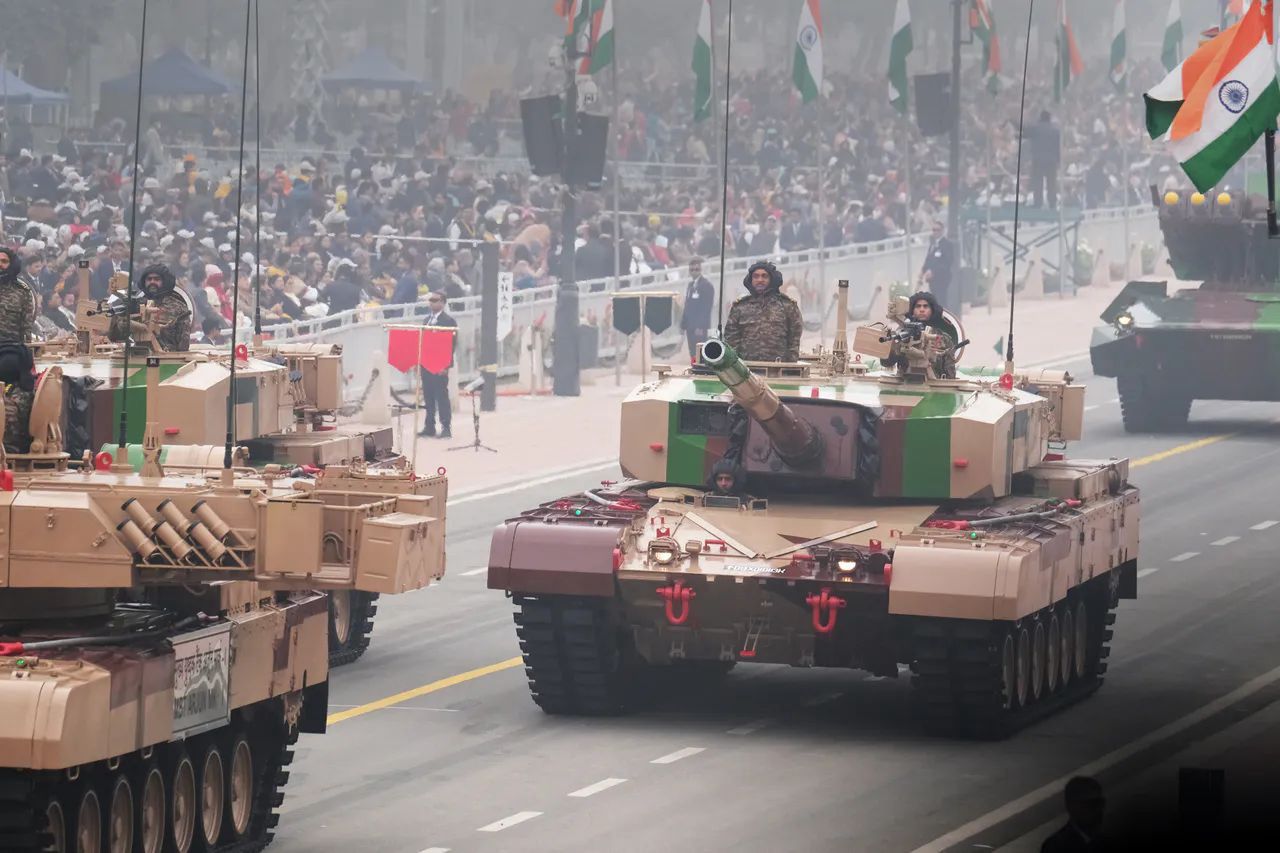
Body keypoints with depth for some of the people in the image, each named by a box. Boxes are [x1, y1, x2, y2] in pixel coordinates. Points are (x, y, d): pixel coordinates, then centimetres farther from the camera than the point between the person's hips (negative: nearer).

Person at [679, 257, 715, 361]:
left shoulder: (706, 285, -9)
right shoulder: (691, 284, 16)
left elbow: (706, 308, -15)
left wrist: (701, 327, -20)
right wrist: (683, 324, 14)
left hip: (700, 326, -8)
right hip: (690, 325, 8)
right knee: (693, 353, 7)